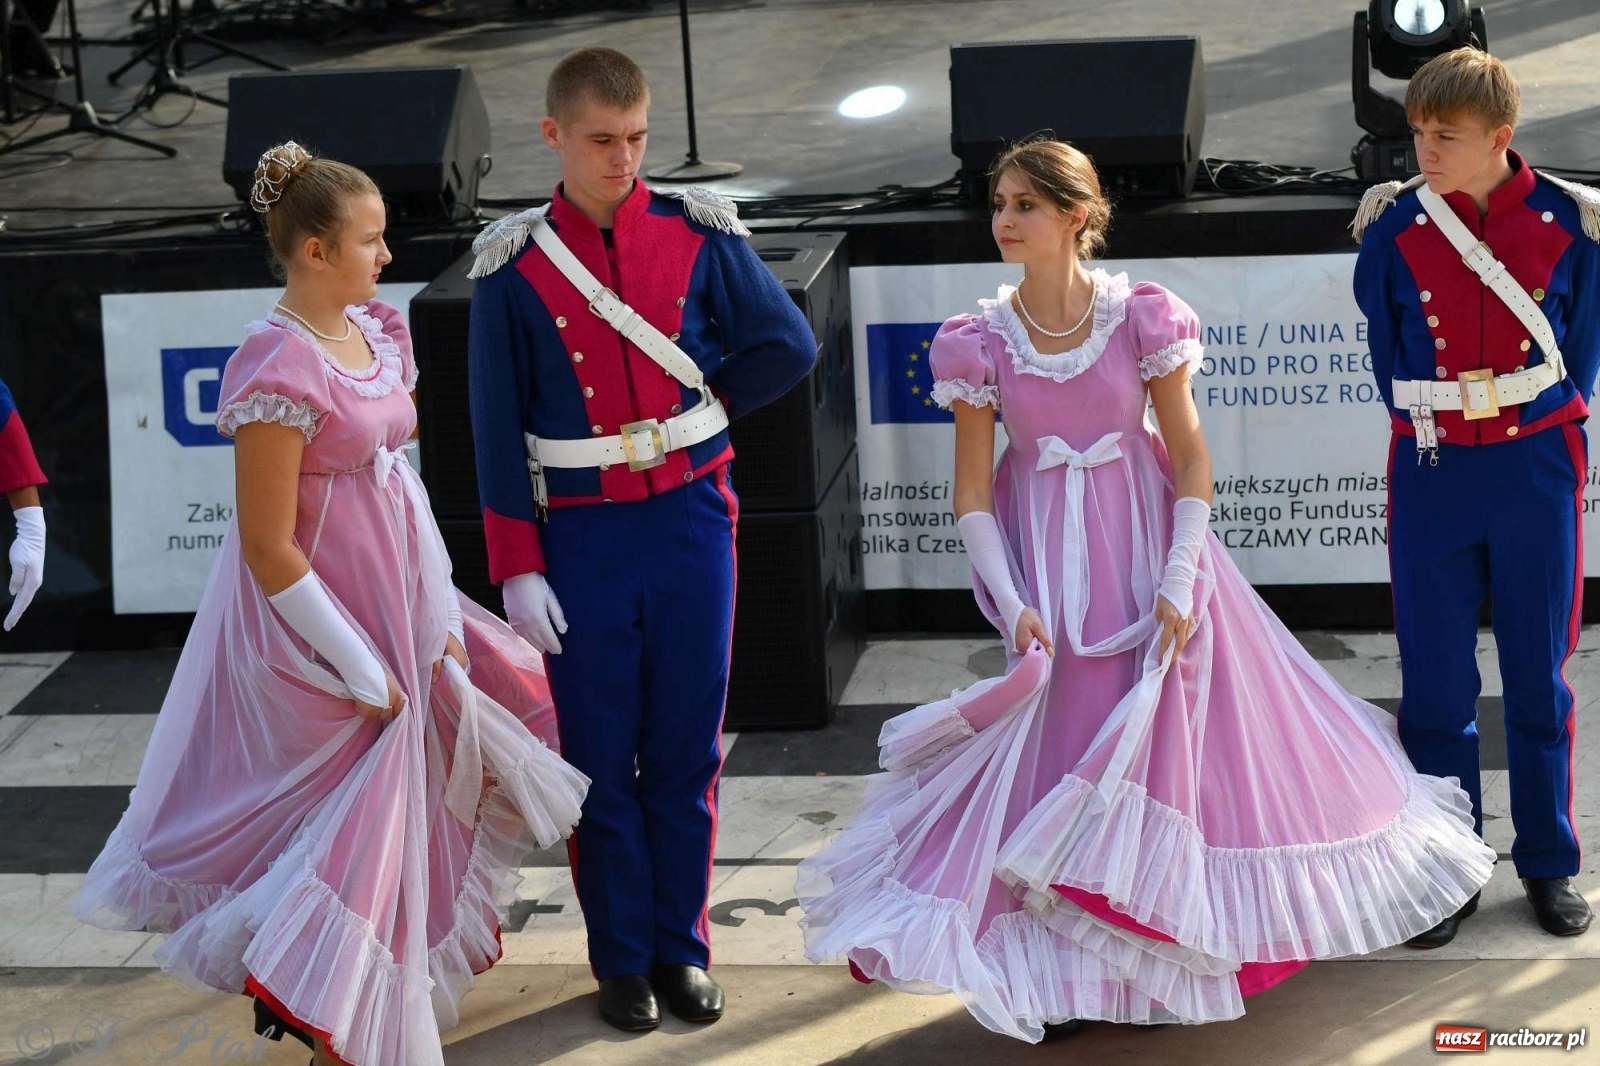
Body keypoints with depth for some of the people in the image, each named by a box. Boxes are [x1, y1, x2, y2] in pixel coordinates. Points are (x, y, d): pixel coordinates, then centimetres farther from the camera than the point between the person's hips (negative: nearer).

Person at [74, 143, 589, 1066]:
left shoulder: (377, 332, 3)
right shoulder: (277, 368, -22)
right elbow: (269, 549, -20)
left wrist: (442, 623, 4)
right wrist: (362, 672, -15)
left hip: (393, 608, 8)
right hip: (320, 634, -8)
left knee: (393, 820, 18)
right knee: (352, 830, 3)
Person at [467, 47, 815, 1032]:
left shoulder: (700, 234, -1)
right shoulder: (514, 265, -3)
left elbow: (791, 346, 4)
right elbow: (498, 426, -2)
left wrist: (706, 406, 2)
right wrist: (517, 566, -5)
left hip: (691, 520, 1)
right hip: (581, 536, -1)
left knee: (686, 751, 8)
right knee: (600, 757, 5)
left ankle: (682, 947, 20)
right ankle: (622, 960, 16)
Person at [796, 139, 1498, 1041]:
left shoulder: (1141, 317, -7)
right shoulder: (984, 341, -4)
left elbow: (1191, 455, -4)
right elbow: (973, 492, -1)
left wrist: (1179, 579, -13)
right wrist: (1013, 605, -11)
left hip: (1146, 550, -1)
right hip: (1048, 568, 1)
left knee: (1169, 736, 2)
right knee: (1063, 743, 0)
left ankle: (1159, 956, 18)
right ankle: (1064, 975, 9)